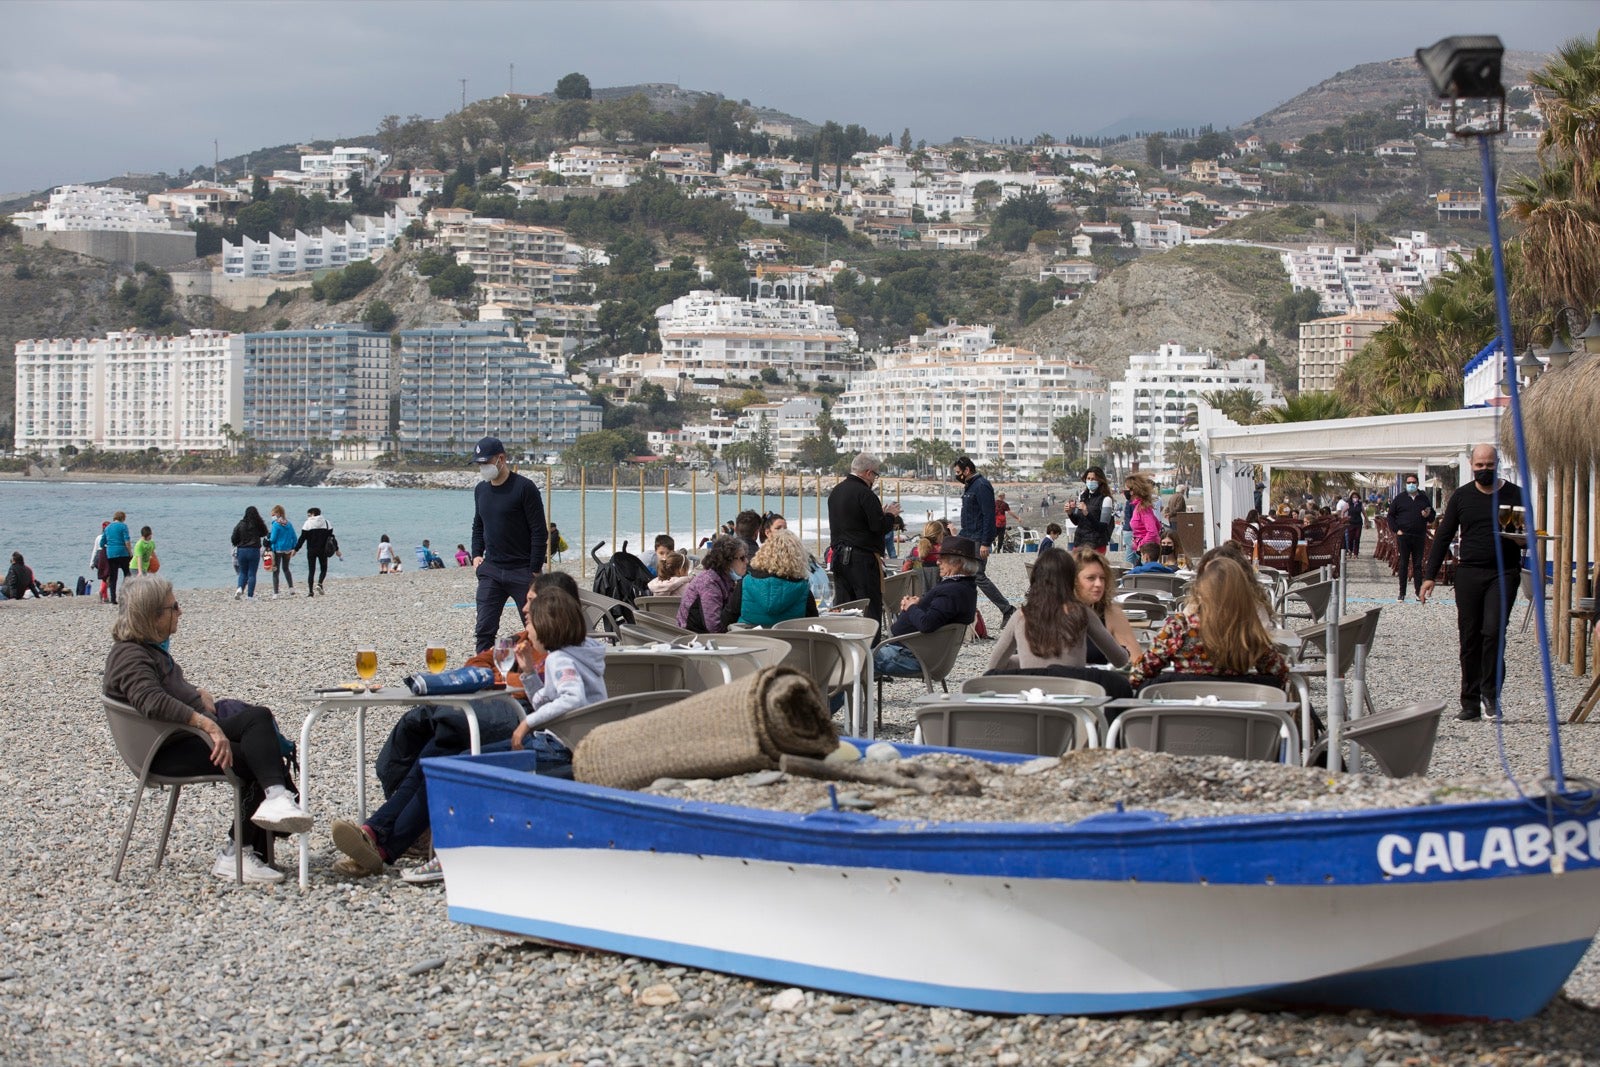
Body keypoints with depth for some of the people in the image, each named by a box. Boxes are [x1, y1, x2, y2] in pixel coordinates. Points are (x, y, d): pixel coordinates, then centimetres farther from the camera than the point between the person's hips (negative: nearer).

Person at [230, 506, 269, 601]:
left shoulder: (240, 524, -3)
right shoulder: (258, 524, -7)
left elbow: (233, 539, -1)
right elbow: (264, 533, 10)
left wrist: (237, 545, 17)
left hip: (241, 550, 1)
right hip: (254, 550, -1)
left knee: (243, 572, 16)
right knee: (252, 573, 4)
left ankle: (240, 588, -8)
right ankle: (250, 595, 2)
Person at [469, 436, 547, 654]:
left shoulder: (524, 488, -10)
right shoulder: (480, 489, 10)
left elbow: (540, 532, -10)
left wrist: (535, 571, -13)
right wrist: (476, 555, 8)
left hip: (522, 571, -5)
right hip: (491, 570, 5)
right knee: (485, 628, -2)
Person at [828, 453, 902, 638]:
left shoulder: (835, 492, 13)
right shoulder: (865, 494, -14)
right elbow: (880, 527, -18)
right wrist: (889, 514, 3)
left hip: (838, 555, 8)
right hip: (862, 558, -8)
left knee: (842, 604, 10)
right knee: (871, 607, -3)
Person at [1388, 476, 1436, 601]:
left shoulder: (1424, 499, 12)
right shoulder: (1400, 499, 6)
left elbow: (1432, 516, 18)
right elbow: (1391, 515, 7)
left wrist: (1428, 515, -6)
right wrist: (1396, 530, -5)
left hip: (1419, 536, 2)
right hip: (1403, 536, -2)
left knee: (1418, 564, 5)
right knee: (1403, 564, 0)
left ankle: (1419, 591, 9)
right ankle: (1402, 593, 4)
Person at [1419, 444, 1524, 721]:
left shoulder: (1515, 495, 4)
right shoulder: (1461, 496, 8)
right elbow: (1443, 537, 10)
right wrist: (1429, 575, 4)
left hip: (1503, 574, -2)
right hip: (1469, 573, 2)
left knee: (1493, 631, -17)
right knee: (1469, 639, 3)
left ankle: (1490, 692, 0)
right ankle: (1470, 703, 10)